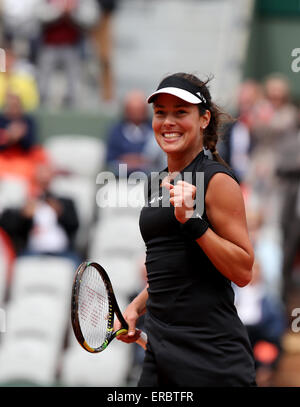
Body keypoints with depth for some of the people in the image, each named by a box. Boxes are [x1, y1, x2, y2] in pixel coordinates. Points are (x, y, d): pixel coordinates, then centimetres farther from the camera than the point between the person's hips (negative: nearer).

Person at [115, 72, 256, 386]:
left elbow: (243, 272, -13)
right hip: (160, 348, 7)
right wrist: (136, 307, 13)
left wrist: (193, 222, -21)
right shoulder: (158, 183, 16)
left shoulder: (217, 180, -8)